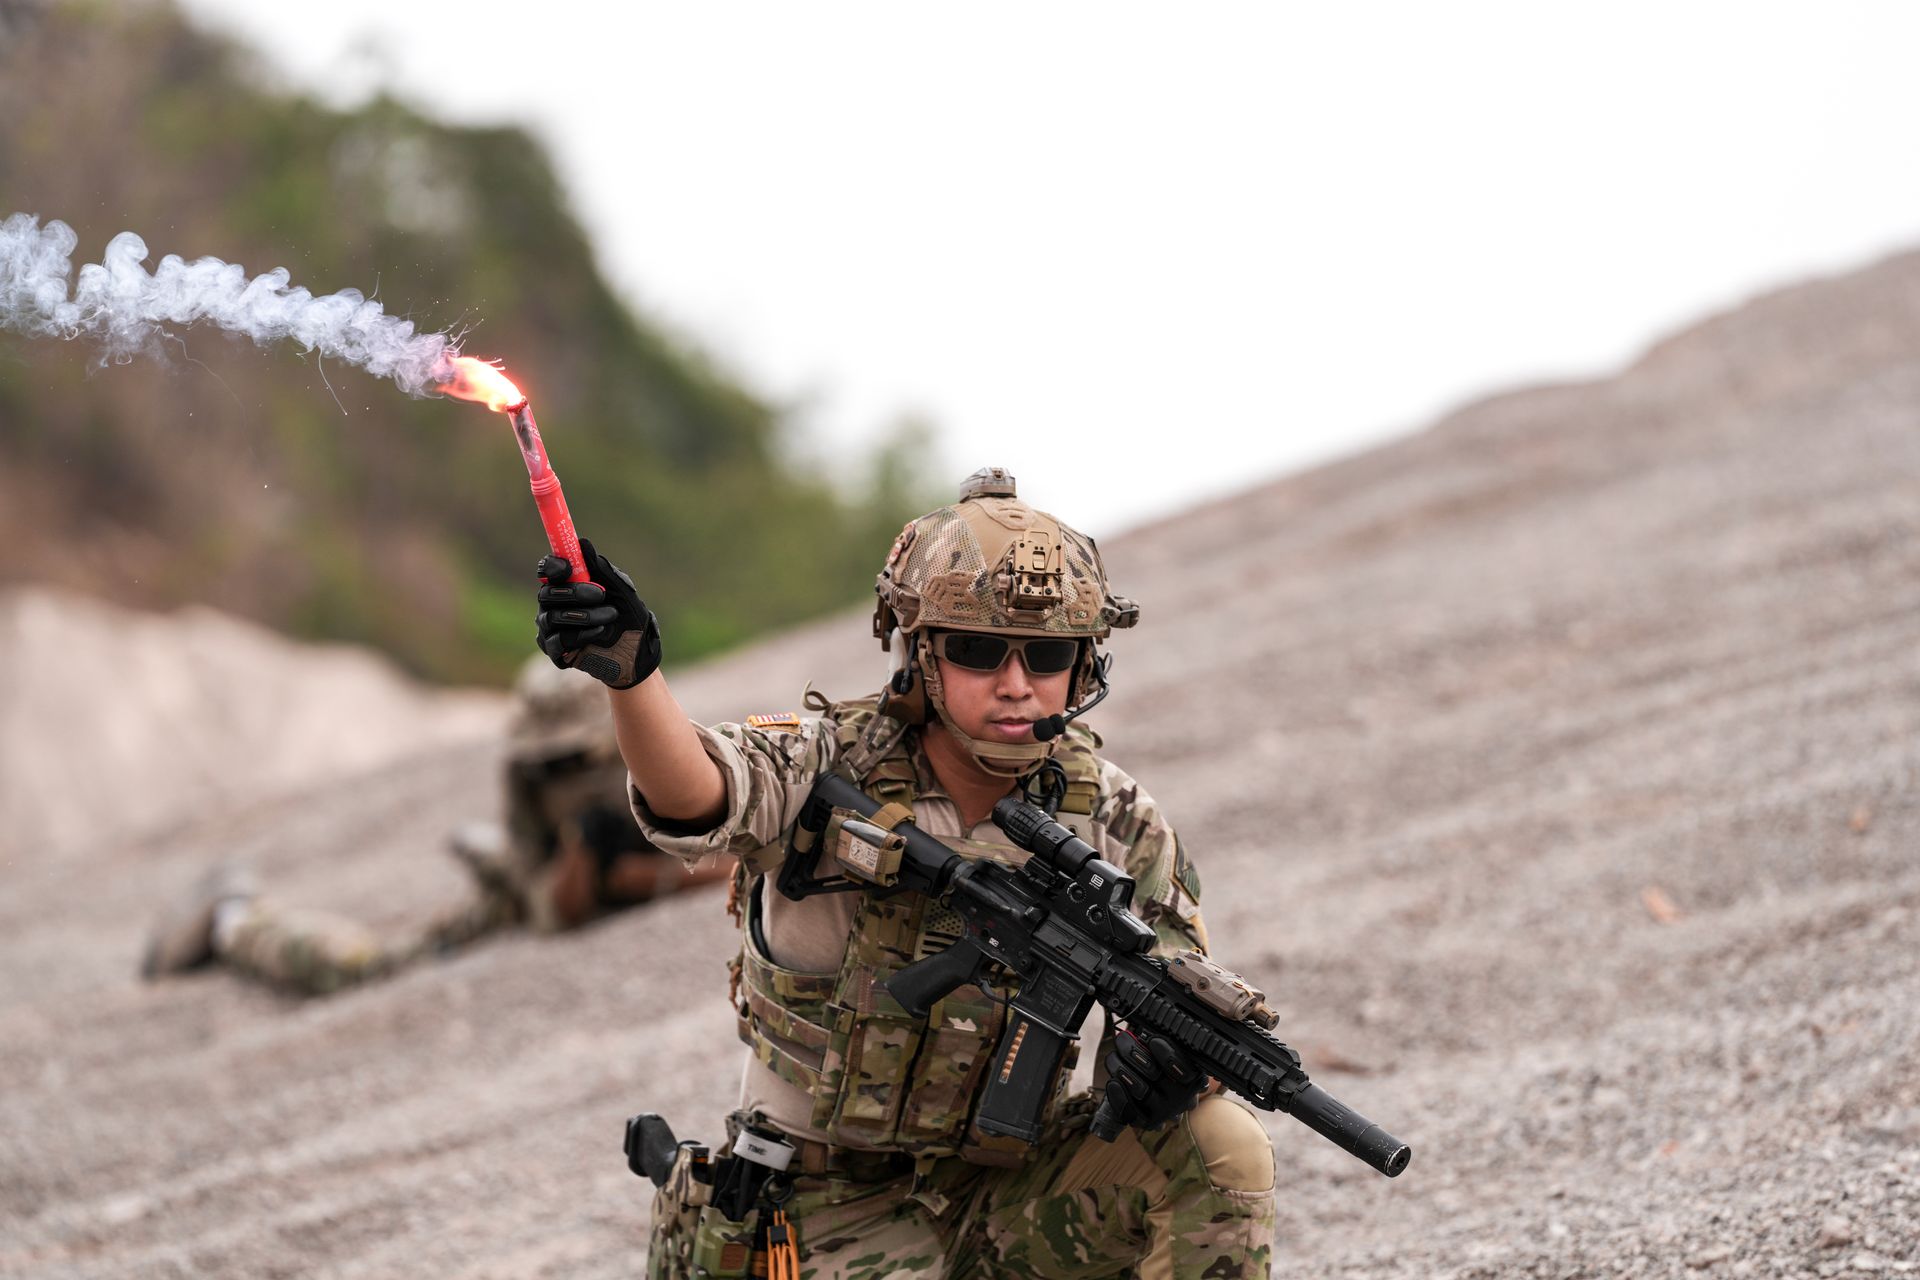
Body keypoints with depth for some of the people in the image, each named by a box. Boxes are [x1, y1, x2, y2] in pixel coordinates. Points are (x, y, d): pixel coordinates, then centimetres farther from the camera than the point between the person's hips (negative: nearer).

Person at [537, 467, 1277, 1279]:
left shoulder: (1110, 817, -4)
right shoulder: (829, 768, -16)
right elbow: (692, 798, -37)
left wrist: (1171, 1046, -22)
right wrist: (631, 669, -60)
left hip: (1002, 1195, 3)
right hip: (835, 1207, -3)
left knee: (1219, 1146, -20)